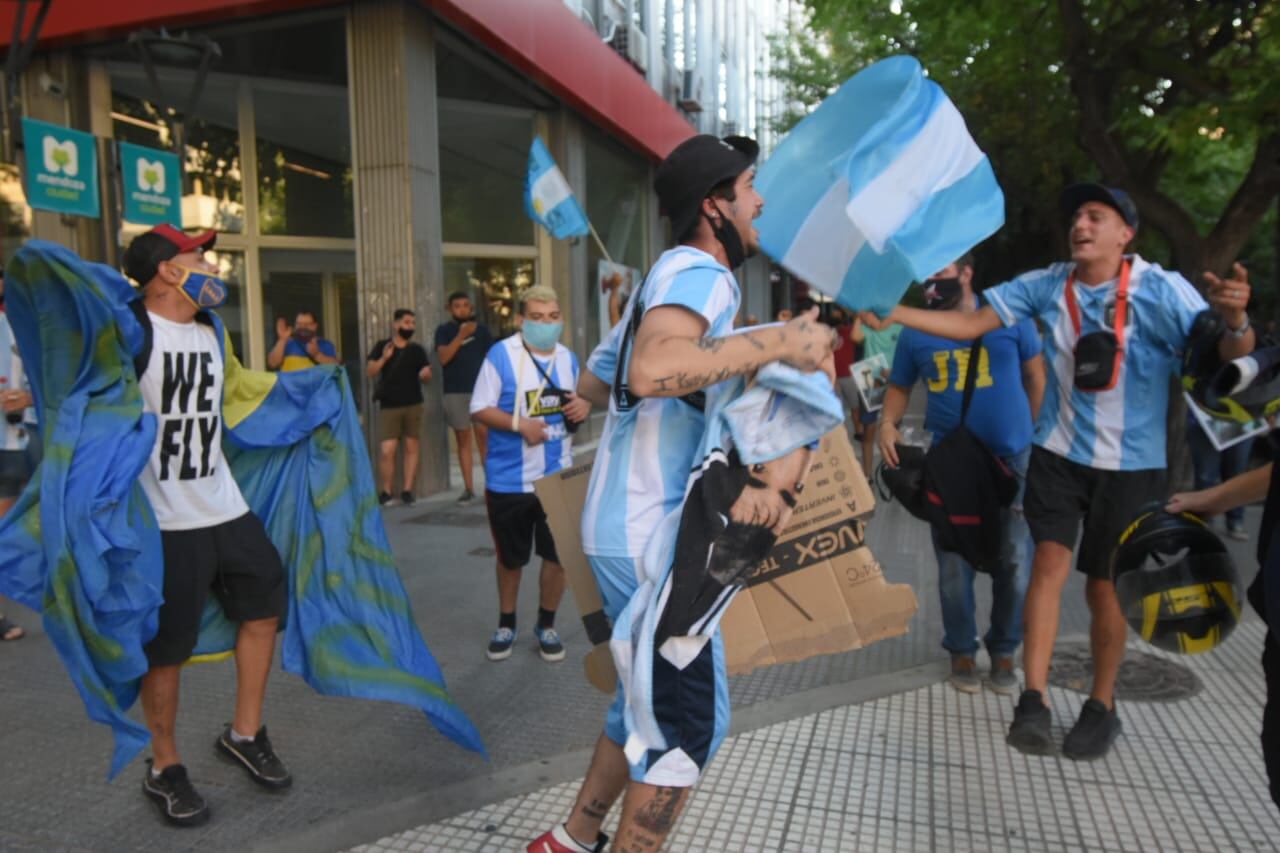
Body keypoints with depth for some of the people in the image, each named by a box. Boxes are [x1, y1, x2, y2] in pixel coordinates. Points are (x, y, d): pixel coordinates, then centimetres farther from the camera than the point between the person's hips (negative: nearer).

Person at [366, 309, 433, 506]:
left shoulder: (417, 350, 6)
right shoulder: (382, 346, 3)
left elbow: (426, 378, 8)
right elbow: (370, 372, -1)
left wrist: (426, 375, -15)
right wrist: (383, 358, -17)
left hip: (413, 404, 2)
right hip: (388, 406, -2)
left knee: (411, 446, 4)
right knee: (386, 451, -8)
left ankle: (407, 490, 10)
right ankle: (385, 491, 6)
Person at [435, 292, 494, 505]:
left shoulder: (481, 329, 8)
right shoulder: (444, 331, 5)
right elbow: (443, 358, -9)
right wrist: (461, 335, -18)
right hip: (455, 392, 0)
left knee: (484, 437, -4)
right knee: (463, 439, 4)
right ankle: (468, 488, 8)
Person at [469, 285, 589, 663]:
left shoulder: (568, 358, 5)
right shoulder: (501, 355, -10)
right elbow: (480, 409, -10)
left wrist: (584, 406, -9)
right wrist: (519, 424, -26)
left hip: (558, 476, 3)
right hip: (509, 479, -3)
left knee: (558, 555, 7)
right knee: (510, 558, 13)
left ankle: (546, 625, 29)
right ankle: (506, 624, 35)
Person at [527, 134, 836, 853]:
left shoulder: (669, 276, 18)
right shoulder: (700, 272, -14)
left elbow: (593, 381, 27)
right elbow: (653, 369, -36)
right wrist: (778, 342, -28)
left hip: (633, 528, 10)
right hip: (650, 536, -10)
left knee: (652, 698, 21)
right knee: (695, 717, 0)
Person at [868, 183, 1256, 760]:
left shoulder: (1160, 289, -13)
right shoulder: (1047, 285, -4)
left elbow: (1225, 352, -21)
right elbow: (968, 325, -4)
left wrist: (1235, 321, -44)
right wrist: (890, 312, -15)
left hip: (1131, 463, -1)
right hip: (1059, 453, 2)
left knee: (1104, 585, 7)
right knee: (1050, 562, -12)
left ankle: (1102, 707, 26)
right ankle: (1033, 701, -7)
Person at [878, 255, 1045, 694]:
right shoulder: (915, 332, 4)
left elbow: (1036, 377, 7)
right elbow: (900, 386, 11)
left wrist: (1030, 432, 2)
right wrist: (888, 423, -8)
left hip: (1012, 458, 0)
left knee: (1014, 563, 8)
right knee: (954, 565, 7)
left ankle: (1003, 651, 26)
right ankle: (962, 650, 25)